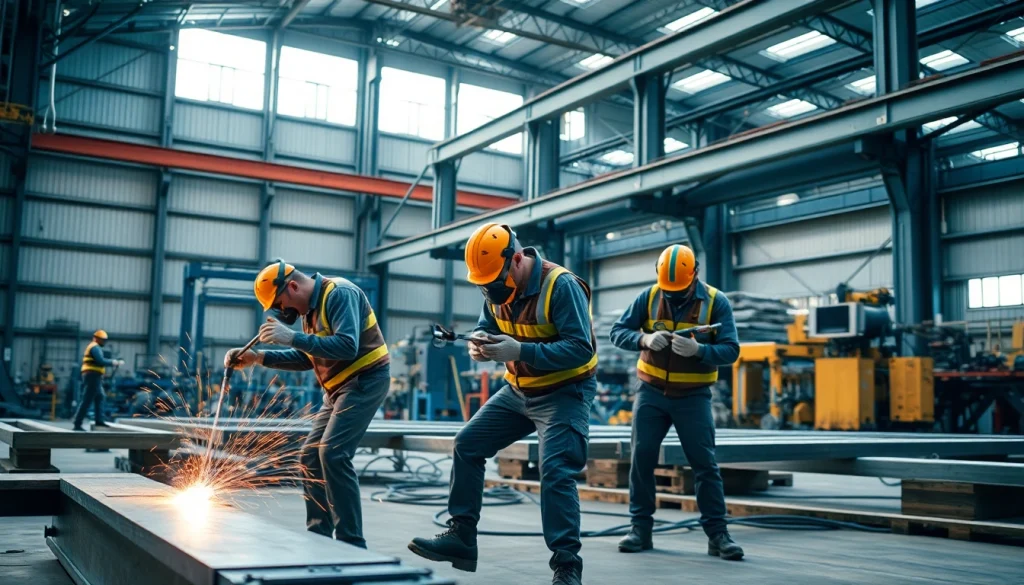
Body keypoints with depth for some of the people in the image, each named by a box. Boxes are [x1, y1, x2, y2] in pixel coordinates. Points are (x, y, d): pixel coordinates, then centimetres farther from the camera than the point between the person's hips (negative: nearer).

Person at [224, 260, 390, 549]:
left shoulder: (340, 294, -19)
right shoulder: (311, 306, 10)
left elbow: (348, 346, -31)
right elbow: (305, 358, 17)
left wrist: (293, 337, -32)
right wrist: (259, 357, 6)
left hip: (365, 380, -10)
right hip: (340, 387, 10)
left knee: (333, 454, -19)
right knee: (311, 456, 9)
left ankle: (351, 543, -13)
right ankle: (319, 536, 16)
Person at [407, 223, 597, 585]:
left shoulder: (561, 286, -26)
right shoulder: (496, 288, -3)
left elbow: (581, 349, -29)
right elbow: (488, 327, 9)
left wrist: (521, 351, -37)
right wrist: (479, 342, -17)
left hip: (564, 393, -7)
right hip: (519, 391, 8)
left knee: (556, 473, -18)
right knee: (467, 446, 5)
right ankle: (461, 537, 14)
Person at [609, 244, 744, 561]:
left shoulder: (716, 302, -9)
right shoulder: (648, 297, -4)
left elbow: (730, 350, -15)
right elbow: (618, 331, -5)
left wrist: (697, 349, -33)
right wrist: (644, 338, -26)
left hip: (693, 397, -1)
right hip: (651, 393, 2)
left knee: (705, 464, -1)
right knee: (641, 459, 1)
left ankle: (717, 534, 7)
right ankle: (640, 528, 12)